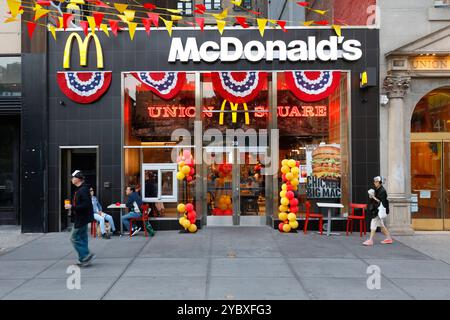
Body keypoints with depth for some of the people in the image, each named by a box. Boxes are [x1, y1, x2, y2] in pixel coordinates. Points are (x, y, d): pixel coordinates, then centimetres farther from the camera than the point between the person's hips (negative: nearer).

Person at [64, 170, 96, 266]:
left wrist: (72, 207, -23)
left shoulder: (83, 190, -20)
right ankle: (85, 258, 19)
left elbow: (85, 205, -27)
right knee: (82, 238, 13)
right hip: (81, 218, 10)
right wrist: (71, 206, 11)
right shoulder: (79, 189, 13)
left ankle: (86, 256, -2)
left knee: (74, 238, -4)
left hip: (82, 219, -10)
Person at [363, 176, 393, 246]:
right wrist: (371, 196, 0)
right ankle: (388, 238, 25)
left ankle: (371, 240, -8)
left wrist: (374, 197, -21)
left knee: (374, 223, -10)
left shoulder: (382, 191, -16)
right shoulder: (377, 190, 12)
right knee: (381, 224, 16)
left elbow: (381, 201, -20)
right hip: (376, 209, 10)